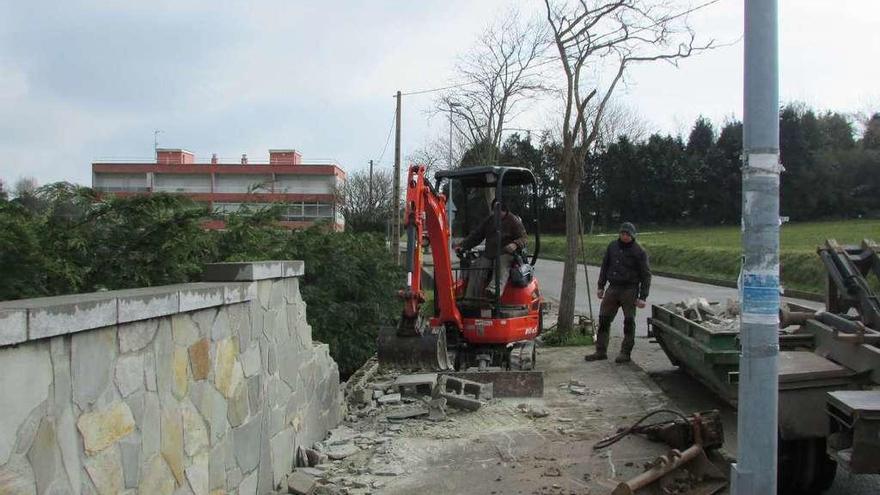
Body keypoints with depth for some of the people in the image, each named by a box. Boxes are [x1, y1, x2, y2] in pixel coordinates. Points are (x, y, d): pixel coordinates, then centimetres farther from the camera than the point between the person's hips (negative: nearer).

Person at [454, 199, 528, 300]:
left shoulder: (514, 221, 2)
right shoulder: (489, 221, 18)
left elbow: (523, 238, -3)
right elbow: (476, 235, 18)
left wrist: (515, 244, -27)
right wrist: (463, 245, 3)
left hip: (505, 253, -5)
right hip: (488, 254, 5)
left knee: (502, 266, -37)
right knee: (477, 267, -21)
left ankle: (494, 290, -64)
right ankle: (471, 299, -28)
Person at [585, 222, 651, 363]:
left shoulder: (639, 252, -6)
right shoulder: (612, 246, 8)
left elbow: (646, 275, -5)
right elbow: (605, 266, 17)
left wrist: (642, 297, -10)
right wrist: (601, 286, 14)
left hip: (629, 291, -5)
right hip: (613, 288, 5)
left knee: (629, 322, 0)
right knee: (604, 319, 4)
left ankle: (626, 353, 9)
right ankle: (601, 351, 12)